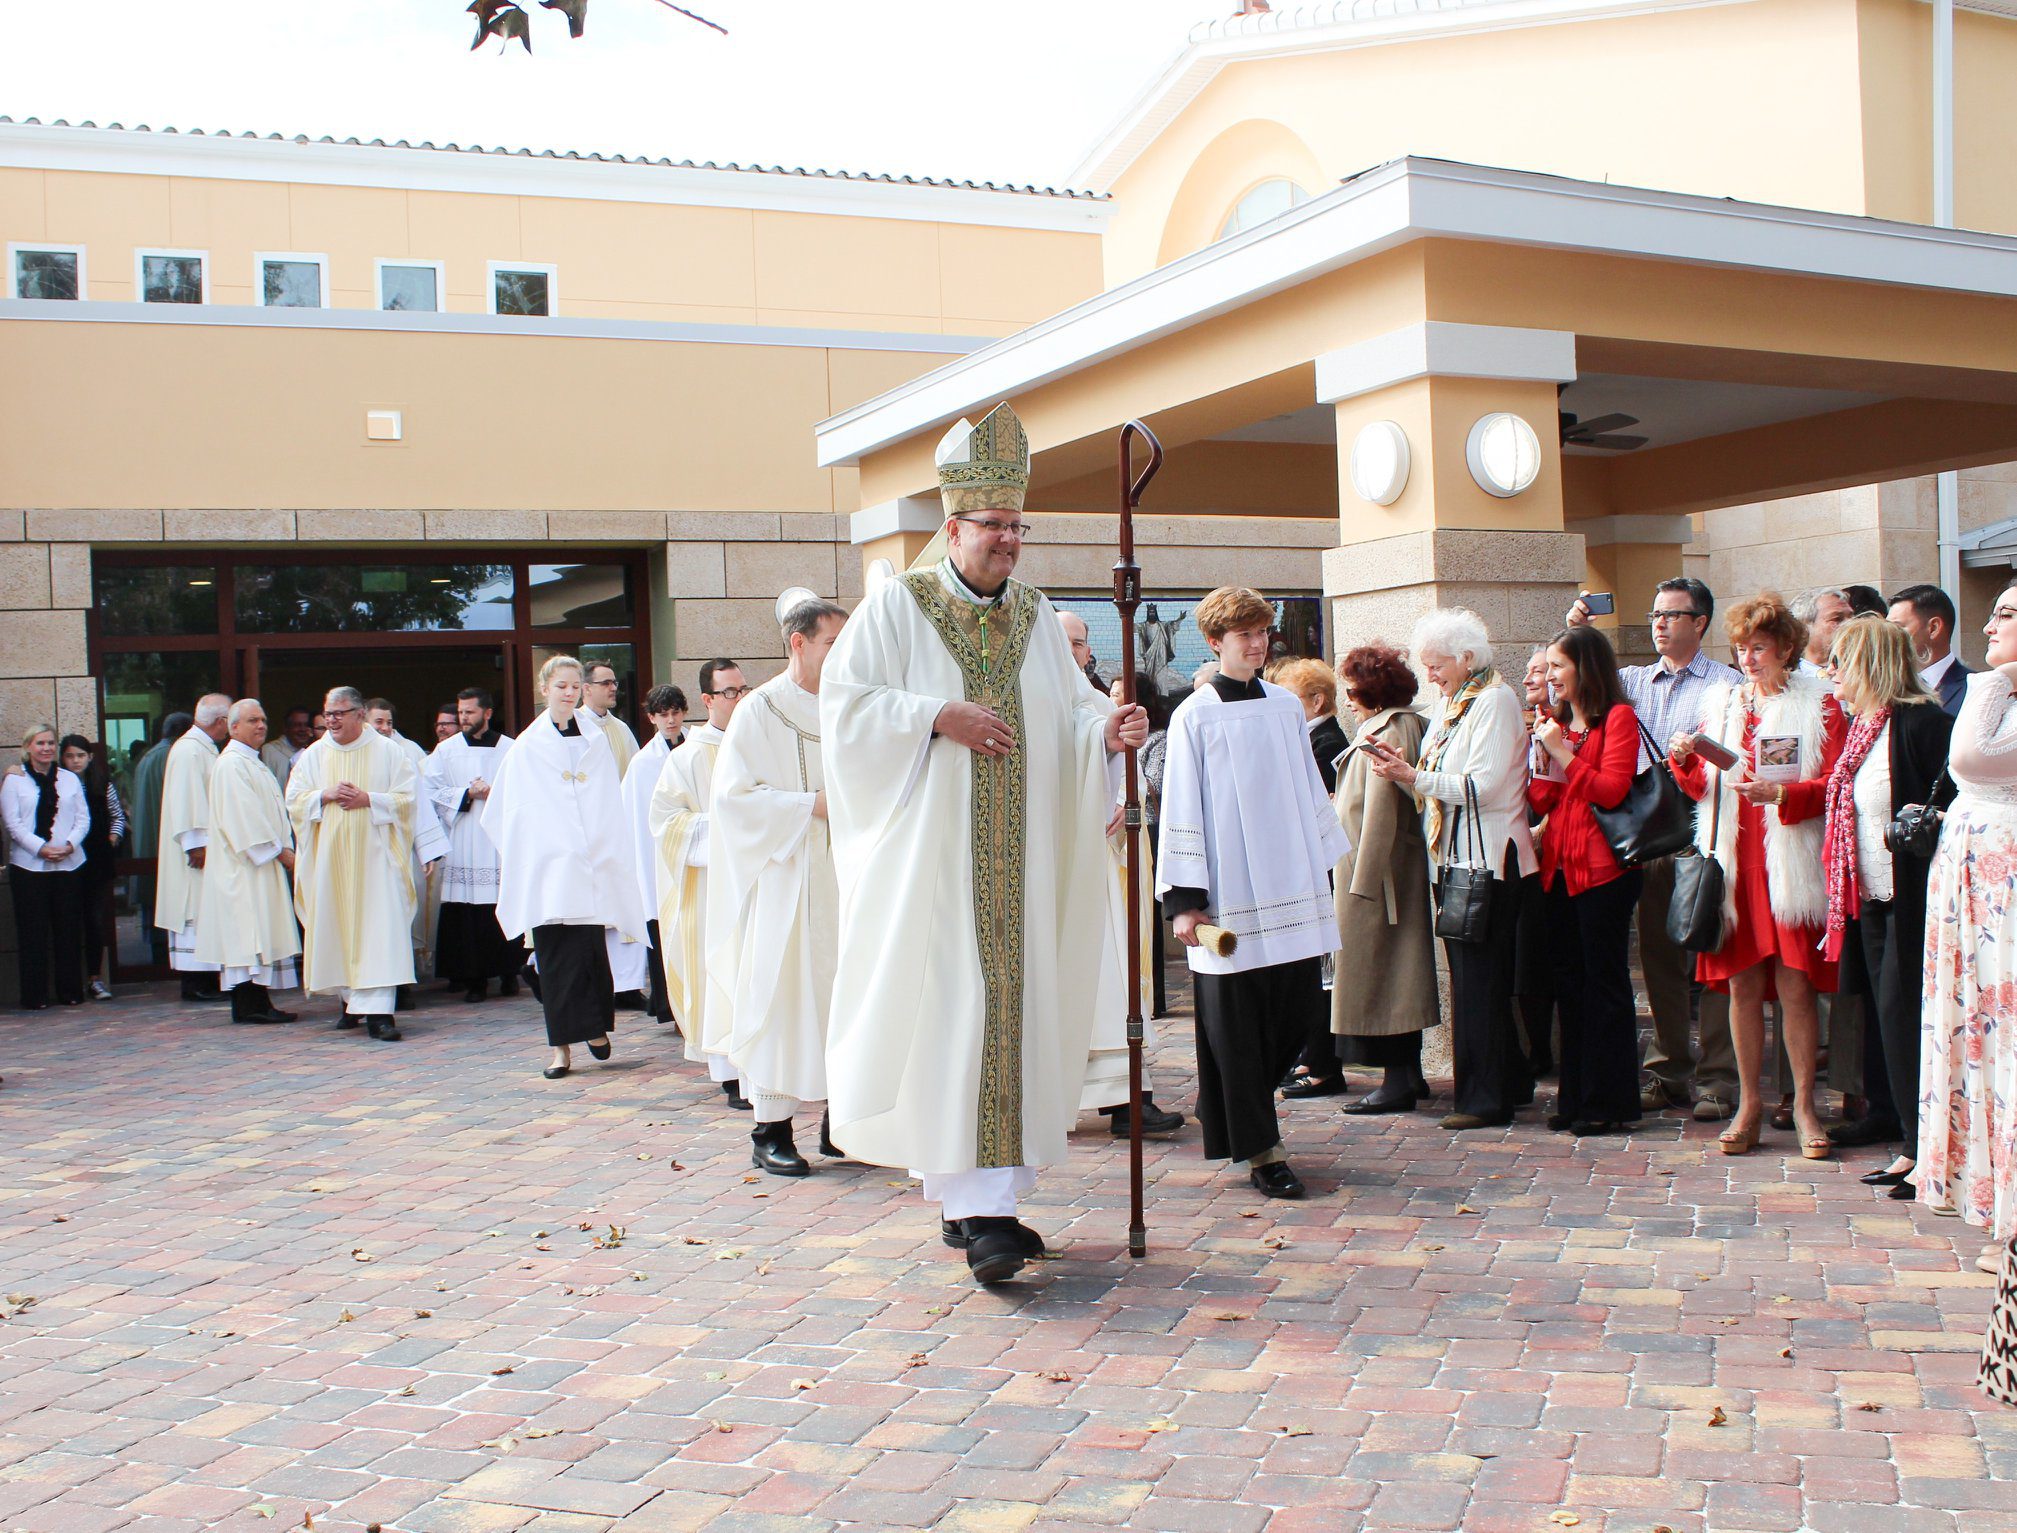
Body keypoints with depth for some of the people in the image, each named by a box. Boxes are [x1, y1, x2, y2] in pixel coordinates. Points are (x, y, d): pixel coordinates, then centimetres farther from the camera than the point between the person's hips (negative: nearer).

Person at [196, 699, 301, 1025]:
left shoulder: (255, 763, 20)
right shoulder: (231, 764, -11)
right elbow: (243, 816, -18)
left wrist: (285, 849, 7)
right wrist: (279, 851, -16)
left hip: (263, 863, 10)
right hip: (243, 865, -10)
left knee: (260, 932, 8)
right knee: (247, 931, -9)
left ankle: (257, 1002, 9)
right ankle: (248, 1004, -8)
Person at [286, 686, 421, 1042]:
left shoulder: (388, 752, 2)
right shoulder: (313, 755, 11)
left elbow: (407, 798, -1)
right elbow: (294, 799, 9)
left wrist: (369, 799, -14)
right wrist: (325, 795, -8)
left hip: (374, 854, -3)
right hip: (329, 856, 4)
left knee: (379, 929, -11)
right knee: (335, 928, 5)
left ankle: (377, 1010, -15)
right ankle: (351, 999, 19)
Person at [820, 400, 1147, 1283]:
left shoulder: (1036, 619, 13)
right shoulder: (897, 609, 0)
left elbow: (1069, 713, 10)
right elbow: (844, 701, -6)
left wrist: (1107, 732, -12)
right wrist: (939, 717, -16)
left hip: (1019, 866, 5)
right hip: (931, 860, -5)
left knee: (1012, 1014, 5)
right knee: (950, 1017, -10)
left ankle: (977, 1198, 14)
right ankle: (977, 1207, -9)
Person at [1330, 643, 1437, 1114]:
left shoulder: (1384, 732, -17)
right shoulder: (1411, 725, 13)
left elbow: (1379, 810, -21)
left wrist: (1362, 878, -19)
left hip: (1376, 867, -10)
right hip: (1406, 870, 10)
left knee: (1376, 969, -5)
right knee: (1402, 966, 15)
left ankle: (1397, 1081, -2)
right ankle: (1409, 1071, 22)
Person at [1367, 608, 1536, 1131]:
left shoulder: (1494, 701, -10)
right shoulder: (1450, 706, 18)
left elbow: (1483, 785, -18)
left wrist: (1415, 777, -16)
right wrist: (1404, 770, 0)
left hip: (1487, 859, -9)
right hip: (1454, 857, 9)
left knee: (1479, 978, -7)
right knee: (1471, 973, 11)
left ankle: (1485, 1097, -2)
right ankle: (1510, 1082, 20)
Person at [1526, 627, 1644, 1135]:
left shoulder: (1618, 718, -5)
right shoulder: (1558, 721, 17)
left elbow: (1612, 789, -16)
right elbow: (1541, 802, 13)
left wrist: (1563, 753, -13)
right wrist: (1544, 755, -2)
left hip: (1602, 868, -8)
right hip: (1559, 865, 8)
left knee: (1605, 981, -2)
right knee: (1568, 982, 11)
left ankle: (1610, 1101, 5)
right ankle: (1576, 1097, 18)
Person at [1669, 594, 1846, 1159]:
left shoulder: (1817, 703, 3)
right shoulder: (1721, 702, 15)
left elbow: (1834, 785, -4)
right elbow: (1702, 788, 16)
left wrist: (1780, 793, -19)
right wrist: (1685, 759, -4)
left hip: (1790, 863, -3)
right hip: (1733, 861, 3)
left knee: (1794, 984, -4)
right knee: (1742, 984, 4)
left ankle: (1804, 1104, 8)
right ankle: (1749, 1103, 13)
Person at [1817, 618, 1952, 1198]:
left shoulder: (1920, 720, -13)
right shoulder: (1861, 726, 14)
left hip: (1913, 894, -9)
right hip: (1870, 895, 9)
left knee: (1903, 1013, -7)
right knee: (1886, 1013, 10)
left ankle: (1928, 1151, 2)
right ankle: (1913, 1143, 18)